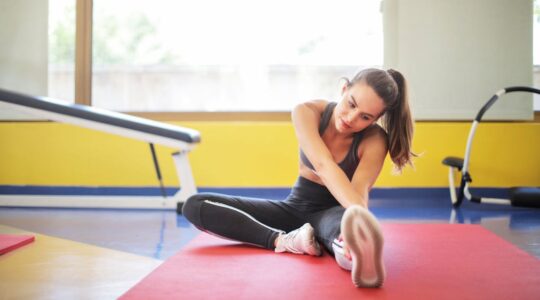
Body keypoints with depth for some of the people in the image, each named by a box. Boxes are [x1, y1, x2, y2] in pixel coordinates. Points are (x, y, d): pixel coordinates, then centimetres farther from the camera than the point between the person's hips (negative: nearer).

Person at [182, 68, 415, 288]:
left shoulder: (374, 140, -19)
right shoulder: (307, 112, -18)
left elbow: (360, 190, -34)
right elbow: (323, 165, -35)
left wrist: (359, 216, -59)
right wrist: (357, 209, -53)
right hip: (296, 207, 3)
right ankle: (286, 241, -35)